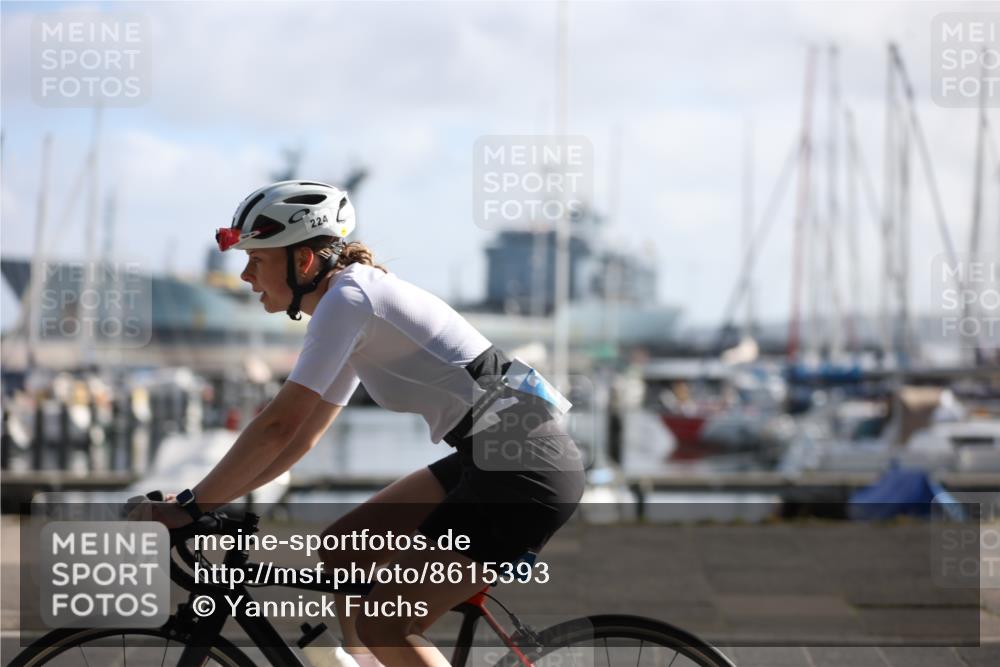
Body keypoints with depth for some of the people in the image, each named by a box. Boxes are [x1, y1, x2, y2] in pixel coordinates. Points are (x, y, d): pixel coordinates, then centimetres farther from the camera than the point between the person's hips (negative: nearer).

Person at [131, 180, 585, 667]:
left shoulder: (347, 299, -13)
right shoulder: (353, 308, 16)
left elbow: (278, 426, -18)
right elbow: (302, 436, 21)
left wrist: (189, 507, -12)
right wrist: (205, 498, 16)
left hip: (526, 469, -10)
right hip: (489, 460, 10)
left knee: (384, 627, -10)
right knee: (340, 552, 12)